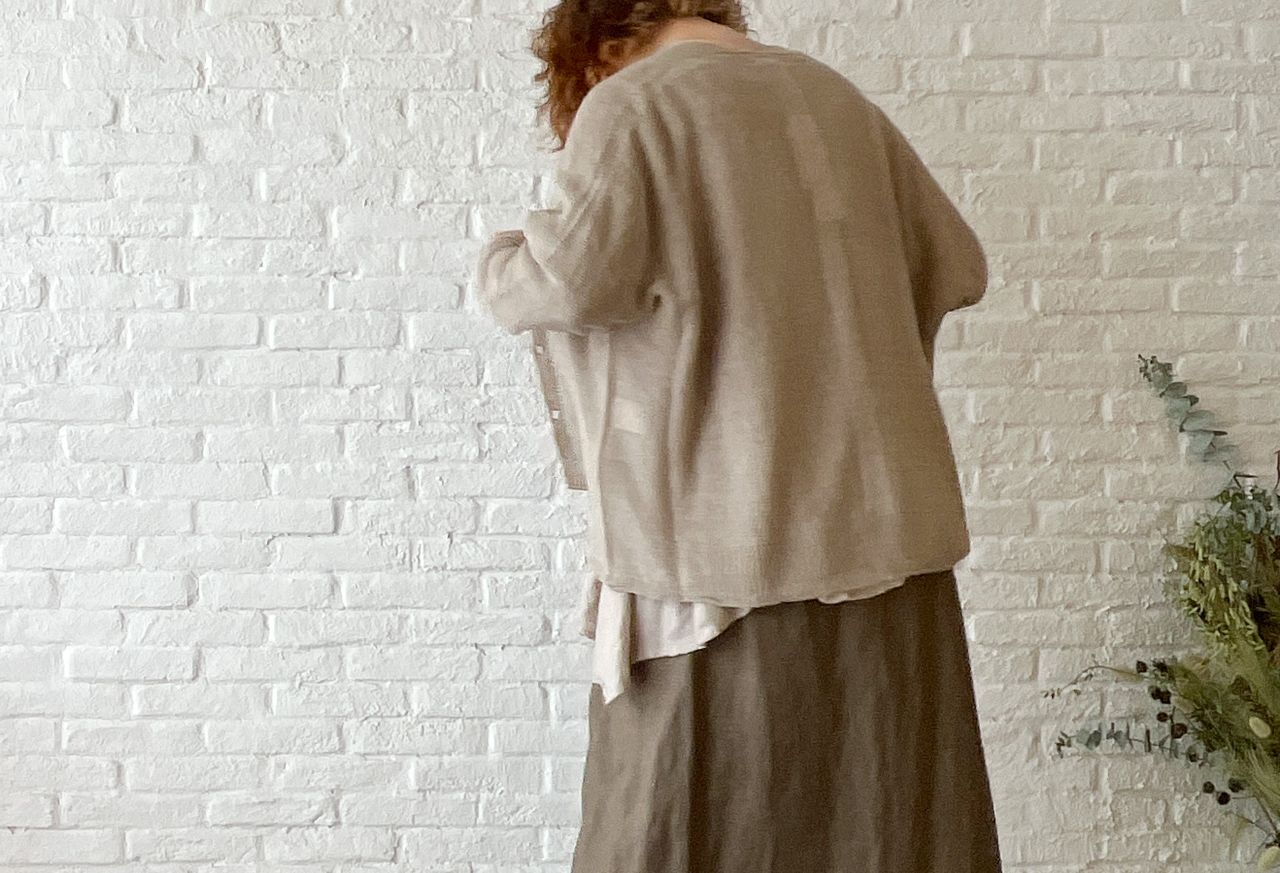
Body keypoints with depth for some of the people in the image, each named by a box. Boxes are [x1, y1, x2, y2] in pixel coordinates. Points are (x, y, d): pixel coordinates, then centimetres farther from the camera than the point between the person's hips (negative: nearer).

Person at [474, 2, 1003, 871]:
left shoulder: (630, 103, -4)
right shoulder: (833, 93, 13)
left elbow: (581, 278, -18)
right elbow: (956, 268, 16)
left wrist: (503, 261, 3)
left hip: (721, 539, -5)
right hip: (880, 528, 6)